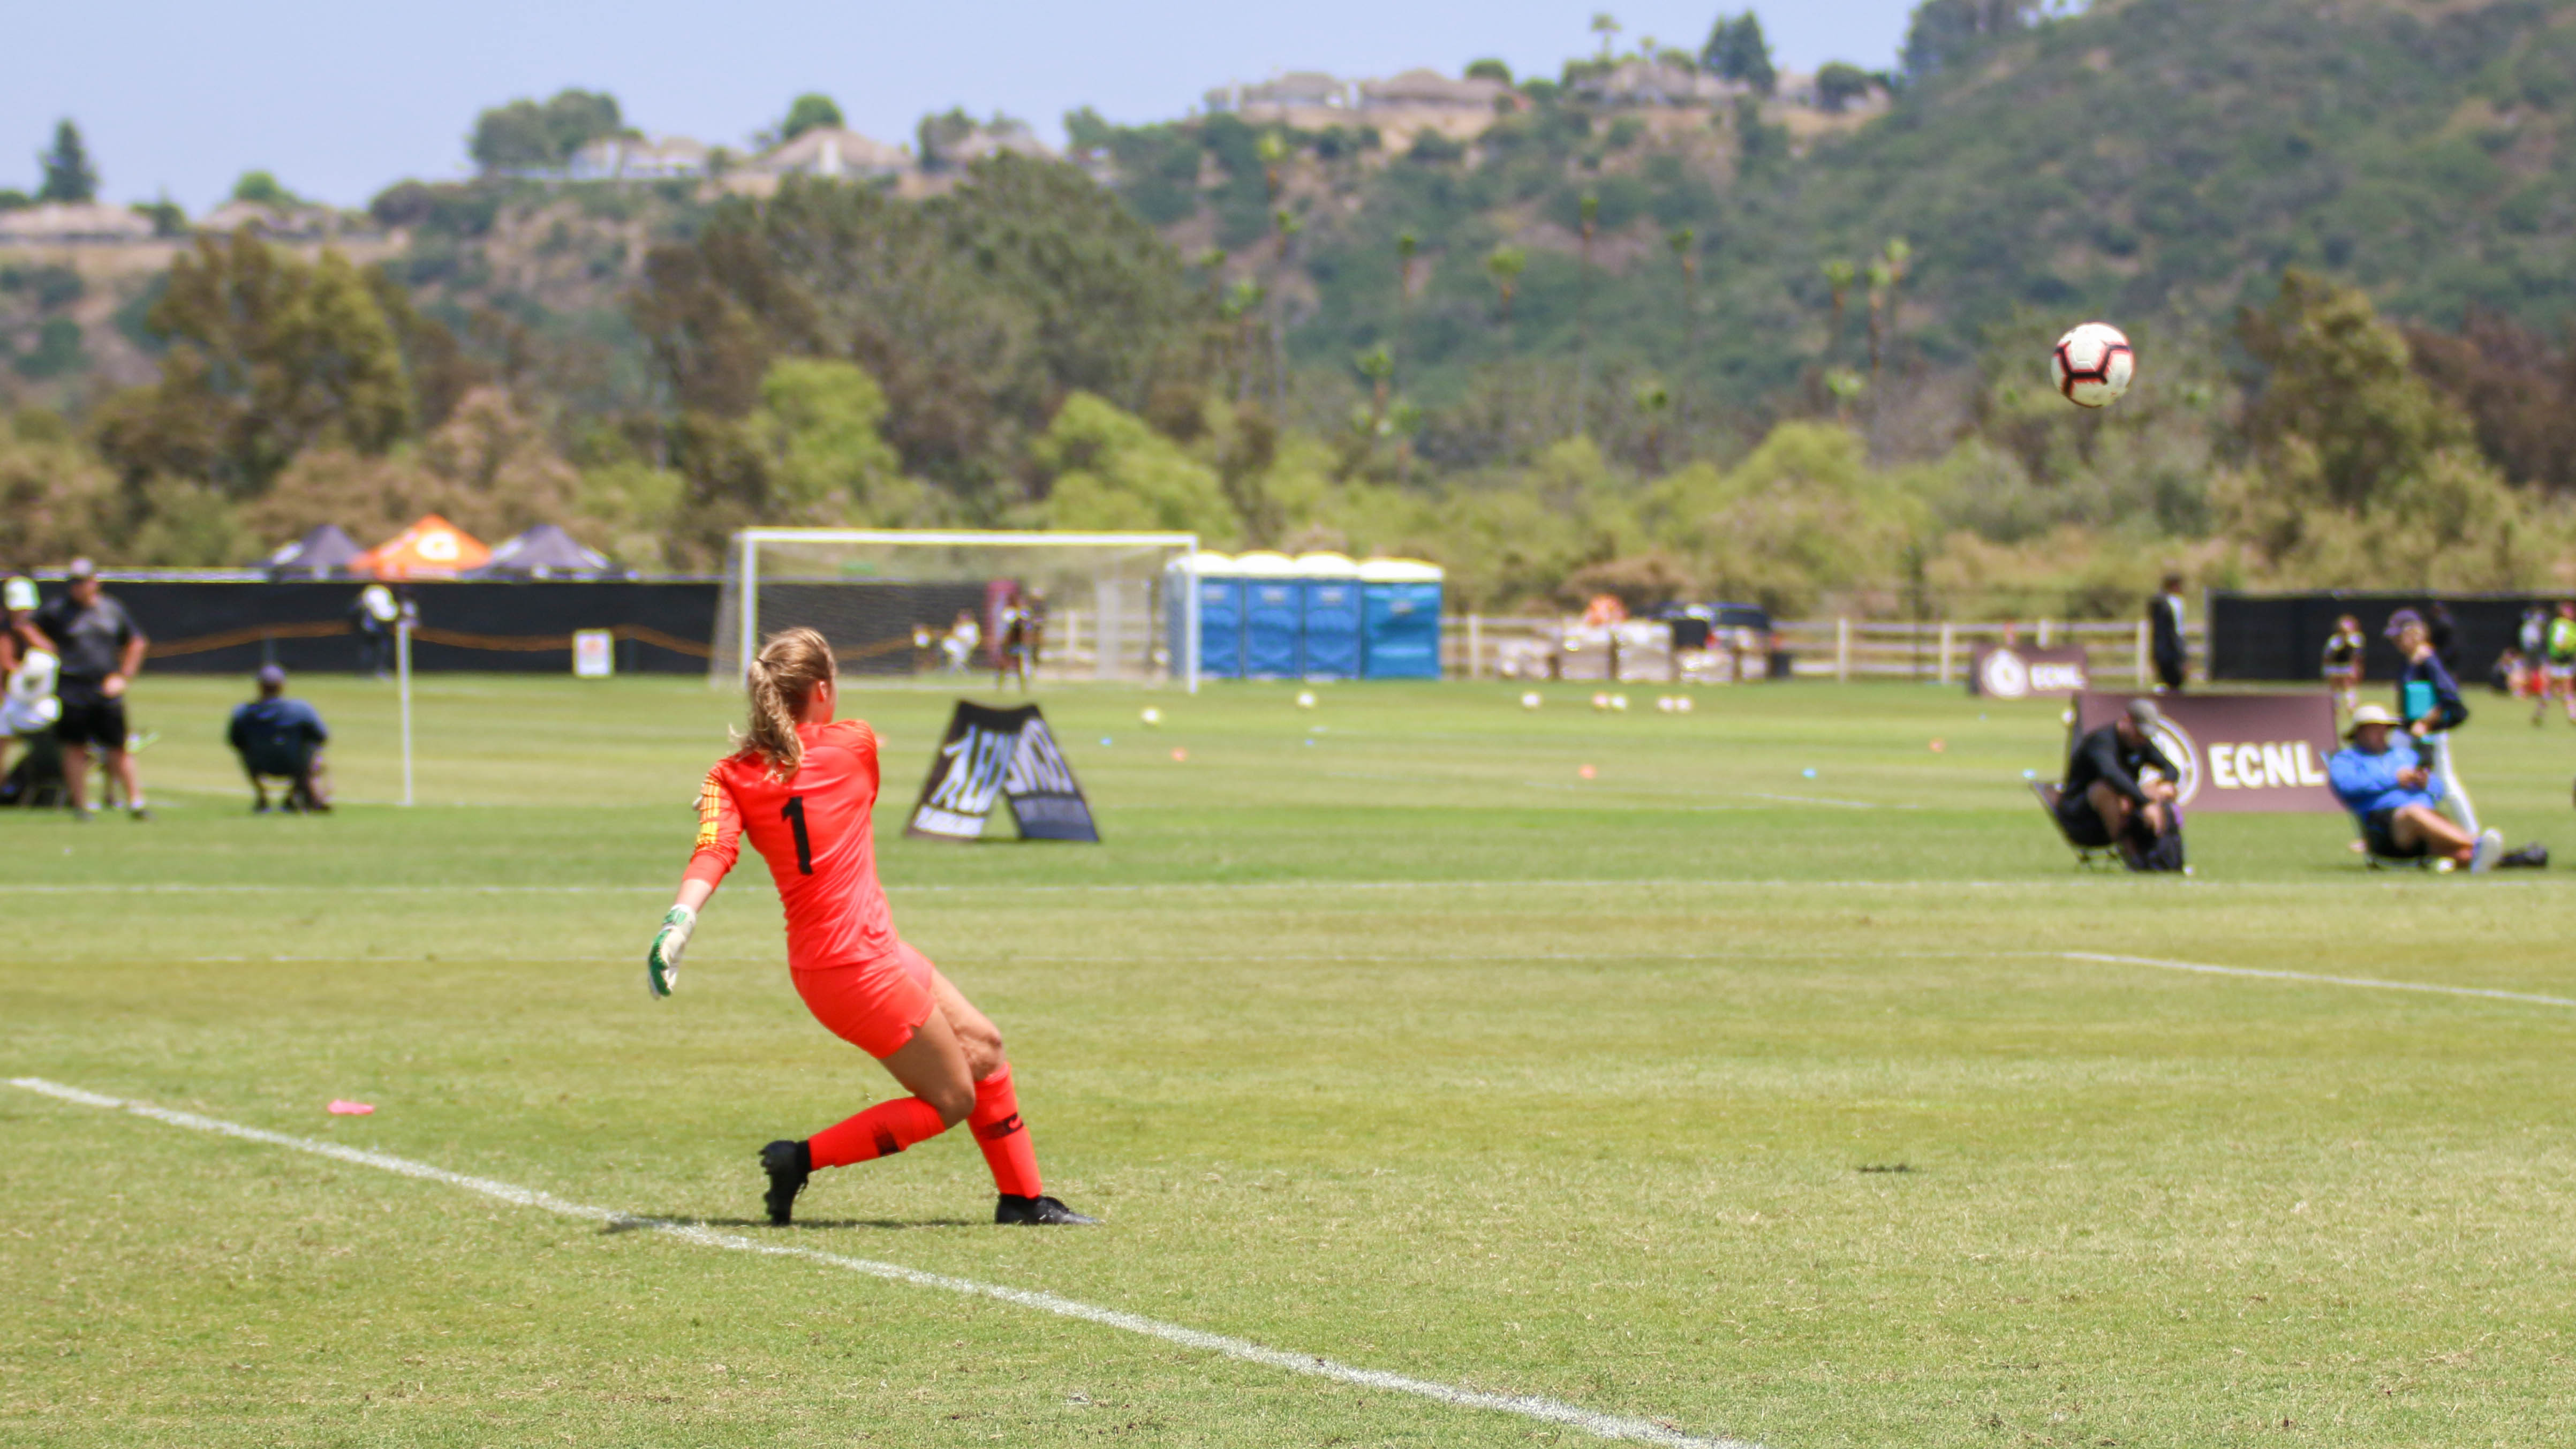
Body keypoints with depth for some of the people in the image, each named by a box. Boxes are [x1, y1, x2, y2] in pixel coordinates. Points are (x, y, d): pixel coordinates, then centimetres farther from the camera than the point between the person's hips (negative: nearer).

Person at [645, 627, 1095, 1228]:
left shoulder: (731, 777, 0)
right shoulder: (852, 745, -9)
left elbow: (712, 852, -18)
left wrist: (680, 920, -29)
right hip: (860, 966, -7)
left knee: (982, 1046, 19)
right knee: (952, 1100, 6)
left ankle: (1023, 1197, 26)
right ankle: (802, 1159, -1)